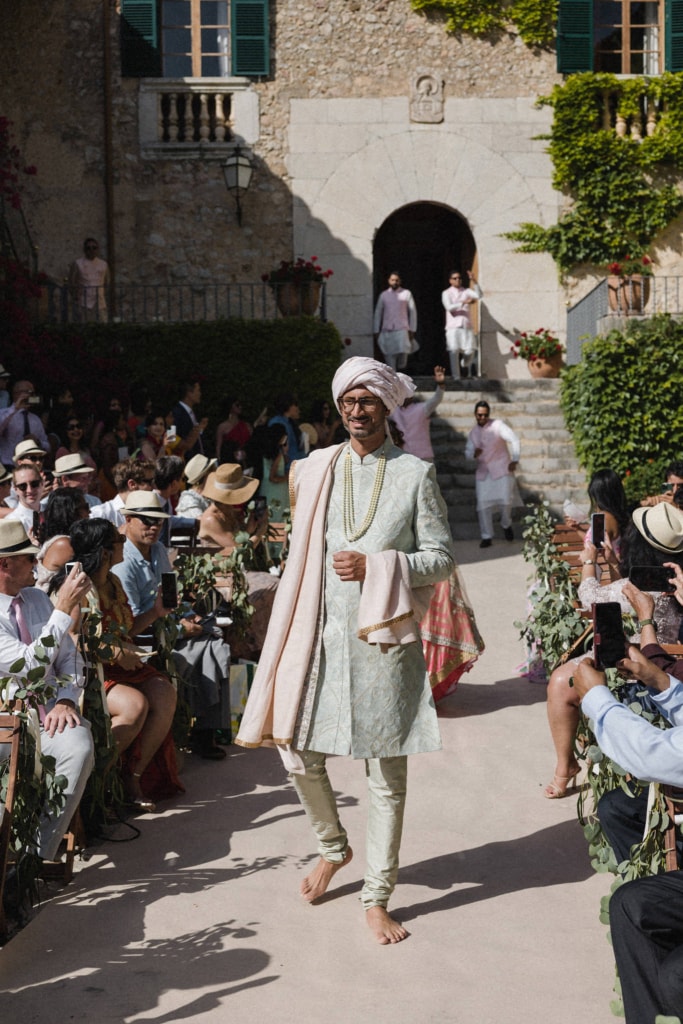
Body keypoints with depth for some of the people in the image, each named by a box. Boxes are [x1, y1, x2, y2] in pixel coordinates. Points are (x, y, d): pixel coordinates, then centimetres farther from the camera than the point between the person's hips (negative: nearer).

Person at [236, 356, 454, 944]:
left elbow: (442, 559, -1)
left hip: (383, 638, -3)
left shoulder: (415, 474, 1)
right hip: (321, 633, 3)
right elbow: (302, 557, 15)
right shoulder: (316, 470, 10)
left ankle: (377, 898, 17)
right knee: (298, 755, 5)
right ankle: (334, 847, 34)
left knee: (387, 775, 3)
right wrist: (294, 630, 11)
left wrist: (375, 566, -14)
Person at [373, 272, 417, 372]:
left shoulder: (406, 294, 6)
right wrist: (376, 331, 6)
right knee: (390, 359, -2)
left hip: (402, 330, -1)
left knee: (402, 362, -8)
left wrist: (412, 329, -1)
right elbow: (378, 313, 11)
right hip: (387, 331, 1)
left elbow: (412, 312, 6)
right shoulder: (383, 295, 10)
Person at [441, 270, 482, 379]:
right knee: (454, 351, -9)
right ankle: (456, 376, -5)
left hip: (466, 326, 2)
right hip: (453, 326, -2)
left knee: (469, 351, -5)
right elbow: (449, 307, -10)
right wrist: (463, 303, -18)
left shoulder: (466, 291, 13)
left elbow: (478, 295, -5)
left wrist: (473, 281, -14)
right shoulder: (446, 293, 6)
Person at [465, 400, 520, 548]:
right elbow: (467, 451, 15)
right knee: (483, 504, -3)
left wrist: (514, 460, -18)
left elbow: (514, 440, -11)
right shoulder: (473, 432, 10)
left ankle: (506, 525, 19)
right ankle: (486, 537, 5)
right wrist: (473, 453, -10)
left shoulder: (497, 425, -5)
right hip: (483, 472, 4)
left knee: (505, 500, -12)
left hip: (502, 469, -4)